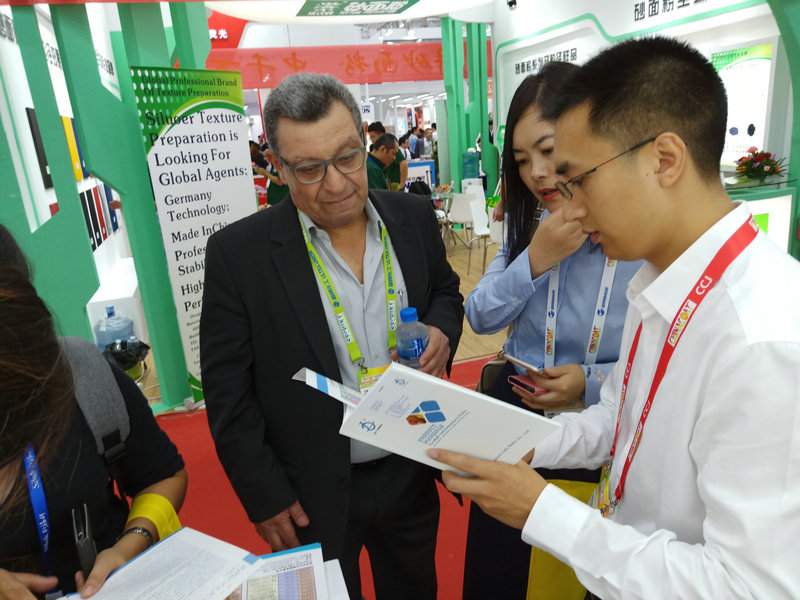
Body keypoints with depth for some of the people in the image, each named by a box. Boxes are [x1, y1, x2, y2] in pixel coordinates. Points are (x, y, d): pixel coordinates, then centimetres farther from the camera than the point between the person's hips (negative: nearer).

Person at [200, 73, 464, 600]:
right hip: (312, 497, -2)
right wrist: (266, 497, -9)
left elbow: (446, 290, 11)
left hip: (411, 472, 3)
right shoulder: (238, 253, -17)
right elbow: (229, 395, -11)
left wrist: (442, 329, -12)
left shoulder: (414, 217, -7)